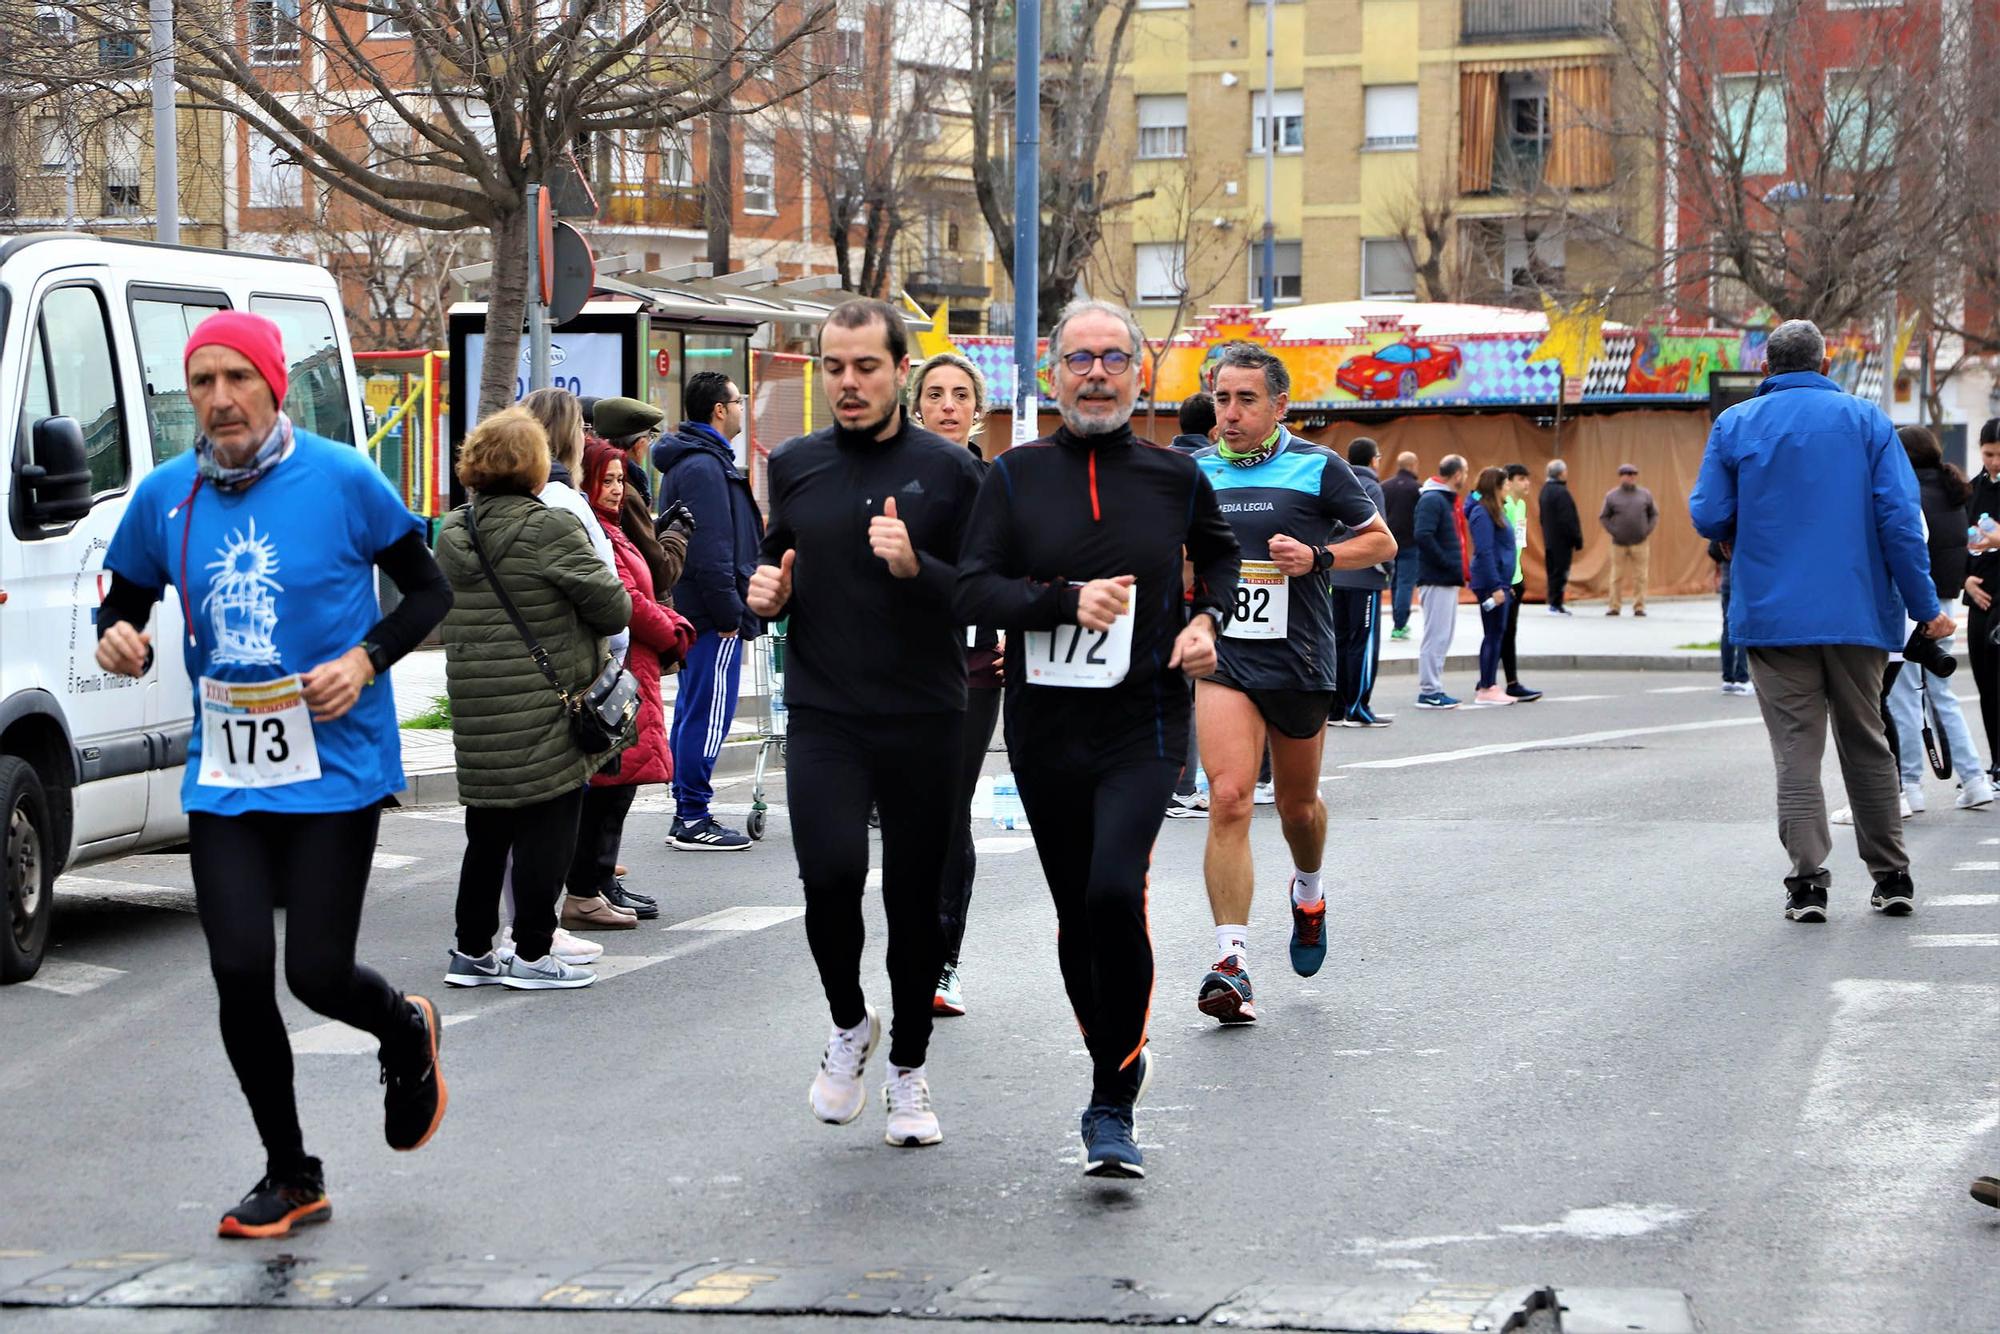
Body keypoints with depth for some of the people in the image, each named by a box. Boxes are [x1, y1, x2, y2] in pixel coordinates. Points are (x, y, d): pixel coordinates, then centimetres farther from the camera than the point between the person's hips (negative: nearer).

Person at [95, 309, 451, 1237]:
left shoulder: (341, 480, -6)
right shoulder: (165, 498, 3)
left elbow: (430, 592, 2)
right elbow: (125, 602, 17)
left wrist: (365, 659, -14)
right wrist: (118, 637, -7)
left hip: (337, 769, -3)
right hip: (223, 776, 3)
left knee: (317, 975, -4)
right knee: (241, 974, -3)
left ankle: (406, 1033, 34)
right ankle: (290, 1177, 16)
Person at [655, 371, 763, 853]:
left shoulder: (697, 460, 19)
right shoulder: (703, 466, -16)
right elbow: (711, 551, -22)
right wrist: (730, 614, -19)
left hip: (695, 613, 11)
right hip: (712, 615, -11)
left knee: (694, 711, 13)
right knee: (708, 714, -7)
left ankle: (687, 813, 19)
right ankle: (693, 819, -5)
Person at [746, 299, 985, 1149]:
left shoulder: (948, 470, -1)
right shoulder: (794, 467, 8)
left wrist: (917, 568, -19)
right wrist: (766, 595, -1)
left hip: (925, 725, -1)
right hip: (823, 718, 1)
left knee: (916, 897, 6)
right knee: (831, 871, -19)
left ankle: (908, 1071, 26)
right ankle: (849, 1023, 9)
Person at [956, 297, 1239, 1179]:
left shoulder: (1174, 476, 5)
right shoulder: (1017, 476, 2)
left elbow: (1219, 553, 25)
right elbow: (972, 591, -6)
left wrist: (1208, 618, 6)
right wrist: (1069, 600, -19)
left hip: (1143, 722, -2)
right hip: (1044, 729, 2)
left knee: (1115, 891, -21)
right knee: (1075, 913, 10)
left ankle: (1112, 1105, -12)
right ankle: (1116, 1062, 34)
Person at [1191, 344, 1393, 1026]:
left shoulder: (1317, 467, -3)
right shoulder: (1194, 472, 7)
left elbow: (1382, 541, 3)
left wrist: (1318, 558, -13)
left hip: (1301, 661, -1)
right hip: (1223, 657, 1)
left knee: (1297, 803, 15)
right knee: (1229, 797, -17)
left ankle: (1308, 891, 50)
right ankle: (1232, 960, -20)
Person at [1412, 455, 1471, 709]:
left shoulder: (1448, 500, 16)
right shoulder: (1431, 500, -14)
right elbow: (1423, 536, -25)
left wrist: (1459, 569, 7)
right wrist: (1447, 563, -20)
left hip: (1449, 581, 10)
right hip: (1436, 581, -10)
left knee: (1442, 637, 14)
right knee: (1435, 636, -6)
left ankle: (1433, 689, 20)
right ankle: (1429, 692, -2)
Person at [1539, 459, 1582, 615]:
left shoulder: (1545, 490, 11)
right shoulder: (1561, 492, -19)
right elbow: (1568, 520, -21)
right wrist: (1577, 540, -16)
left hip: (1549, 538, 9)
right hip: (1562, 539, -9)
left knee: (1554, 571, 14)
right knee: (1560, 572, -4)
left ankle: (1554, 602, 19)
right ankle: (1556, 605, -2)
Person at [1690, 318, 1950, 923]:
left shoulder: (1735, 425, 1)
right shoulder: (1866, 421, 2)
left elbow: (1708, 518, -2)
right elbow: (1900, 517, -4)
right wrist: (1925, 606, -1)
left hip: (1773, 616, -1)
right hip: (1857, 613, 1)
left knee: (1796, 749, 2)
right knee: (1867, 744, 13)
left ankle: (1808, 880, -8)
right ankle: (1892, 876, 17)